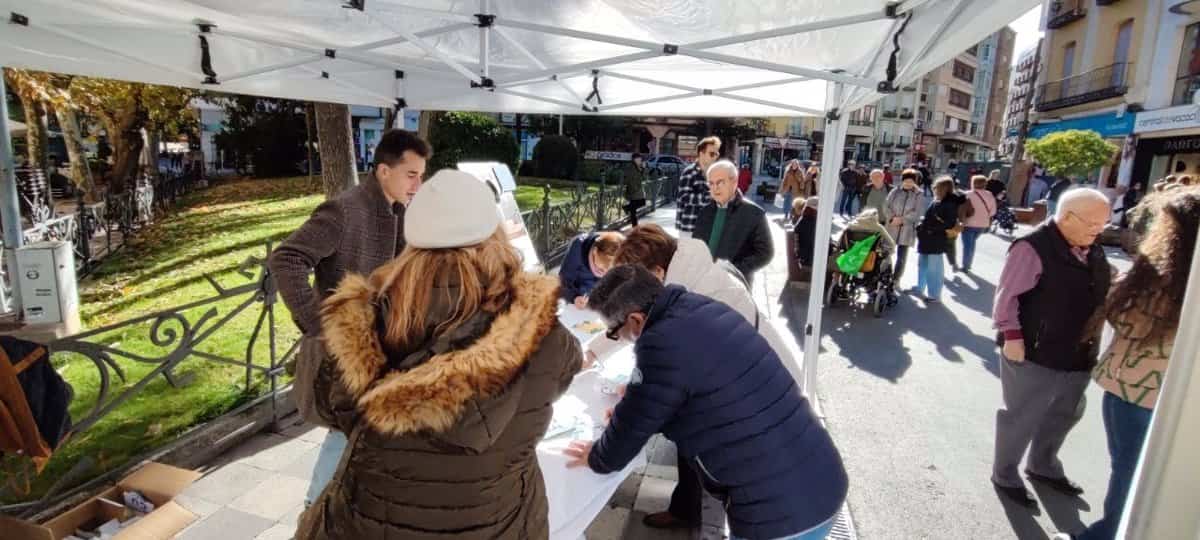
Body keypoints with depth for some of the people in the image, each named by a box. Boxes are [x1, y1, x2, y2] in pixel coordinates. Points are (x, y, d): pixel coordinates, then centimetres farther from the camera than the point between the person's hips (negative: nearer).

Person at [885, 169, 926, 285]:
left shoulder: (919, 195, -2)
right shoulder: (895, 192, 4)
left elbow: (918, 213, -9)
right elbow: (886, 207, 0)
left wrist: (902, 219, -18)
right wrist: (892, 218, -17)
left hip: (907, 230, -2)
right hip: (891, 228, 2)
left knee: (902, 256, 3)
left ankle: (896, 278, 14)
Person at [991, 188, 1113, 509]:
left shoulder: (1093, 252, 7)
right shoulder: (1033, 247, -18)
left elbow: (1100, 296, 18)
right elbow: (1006, 296, -20)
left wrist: (1091, 342, 12)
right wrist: (1011, 335, -23)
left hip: (1076, 356, 9)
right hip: (1034, 355, -8)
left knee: (1065, 414, 24)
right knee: (1021, 418, 6)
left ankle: (1042, 466, 46)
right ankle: (1005, 476, 26)